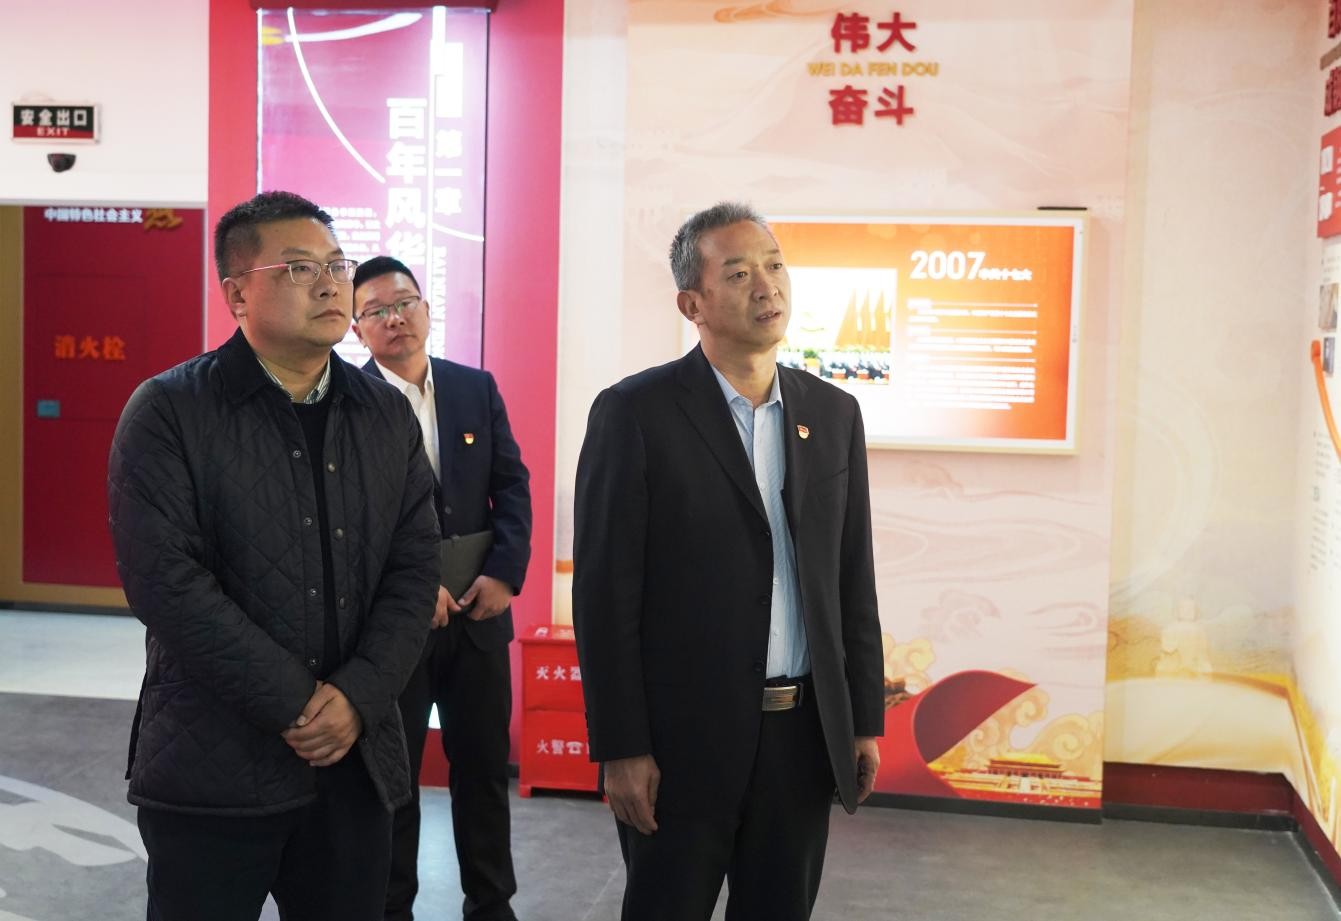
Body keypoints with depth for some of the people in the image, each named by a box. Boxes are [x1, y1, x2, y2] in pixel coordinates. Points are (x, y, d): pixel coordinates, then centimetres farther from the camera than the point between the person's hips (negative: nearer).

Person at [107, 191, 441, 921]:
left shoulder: (388, 416, 8)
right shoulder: (168, 412, -5)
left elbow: (415, 570, 4)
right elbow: (165, 580, -14)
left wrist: (356, 696, -10)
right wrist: (295, 704, -14)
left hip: (356, 763, 4)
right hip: (212, 765, -4)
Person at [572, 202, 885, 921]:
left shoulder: (833, 413, 6)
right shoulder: (635, 412, -9)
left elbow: (853, 582, 10)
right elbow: (605, 592, -10)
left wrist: (865, 720, 8)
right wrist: (621, 750, -12)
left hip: (807, 732, 5)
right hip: (685, 734, -4)